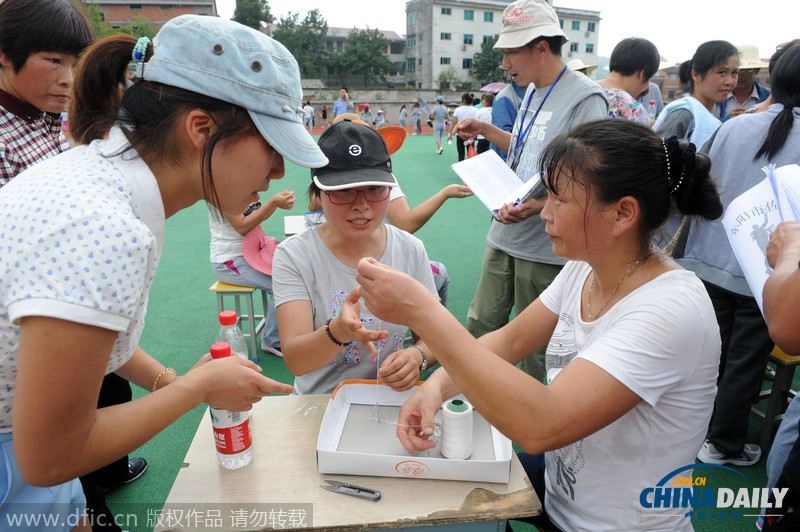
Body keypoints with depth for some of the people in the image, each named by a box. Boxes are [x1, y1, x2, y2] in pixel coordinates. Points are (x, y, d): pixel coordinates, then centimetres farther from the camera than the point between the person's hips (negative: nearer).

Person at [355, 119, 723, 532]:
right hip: (558, 485, 6)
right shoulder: (585, 268, -7)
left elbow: (539, 426, -40)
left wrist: (422, 312, -39)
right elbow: (511, 340, 2)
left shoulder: (672, 308, -31)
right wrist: (437, 385, -16)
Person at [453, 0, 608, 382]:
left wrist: (540, 205, -30)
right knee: (482, 325, 15)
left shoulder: (586, 99, -14)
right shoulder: (532, 91, 14)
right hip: (504, 236, 8)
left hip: (545, 249, -8)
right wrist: (485, 130, 18)